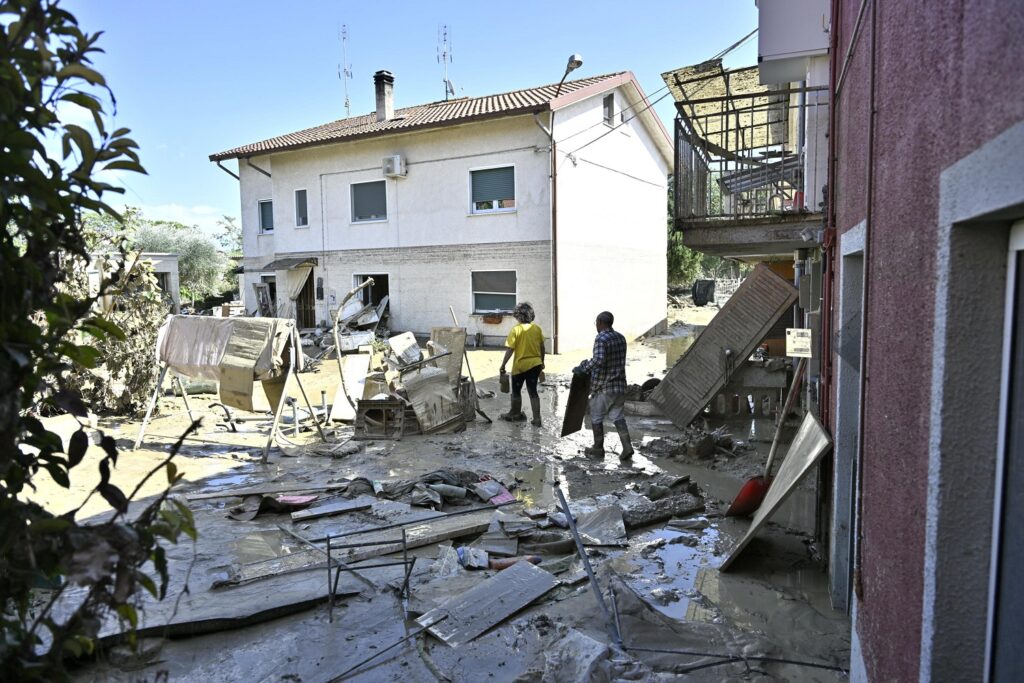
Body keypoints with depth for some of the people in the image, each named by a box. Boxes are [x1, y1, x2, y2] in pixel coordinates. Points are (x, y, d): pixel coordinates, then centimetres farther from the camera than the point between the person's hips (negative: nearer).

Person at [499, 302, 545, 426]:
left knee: (516, 391, 15)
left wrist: (503, 365, -6)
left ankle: (515, 414, 30)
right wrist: (542, 362, 20)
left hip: (520, 365, -4)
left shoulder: (516, 330, -13)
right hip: (535, 364, 4)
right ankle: (537, 419, 6)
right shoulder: (537, 328, 0)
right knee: (533, 391, 10)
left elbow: (510, 350, -14)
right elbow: (542, 347, 7)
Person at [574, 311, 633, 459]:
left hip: (603, 386, -7)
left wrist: (582, 368, -17)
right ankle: (627, 446, -4)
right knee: (617, 416, 9)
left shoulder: (601, 339, -16)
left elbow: (598, 360, -30)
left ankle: (598, 448, 20)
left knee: (596, 416, 9)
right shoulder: (621, 338, 10)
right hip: (619, 384, 7)